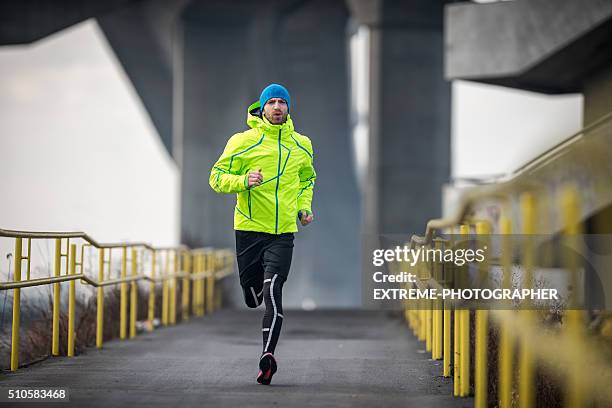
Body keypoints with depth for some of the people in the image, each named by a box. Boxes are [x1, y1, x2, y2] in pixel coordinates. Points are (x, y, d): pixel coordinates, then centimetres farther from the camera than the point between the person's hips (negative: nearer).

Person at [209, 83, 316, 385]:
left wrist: (304, 207, 11)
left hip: (284, 232, 1)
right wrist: (244, 181, -20)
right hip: (249, 228, -1)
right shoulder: (243, 142, -3)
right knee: (253, 298, 9)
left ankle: (268, 354, -21)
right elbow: (217, 177, -2)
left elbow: (307, 179, 27)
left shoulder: (301, 145, 9)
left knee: (272, 291, -18)